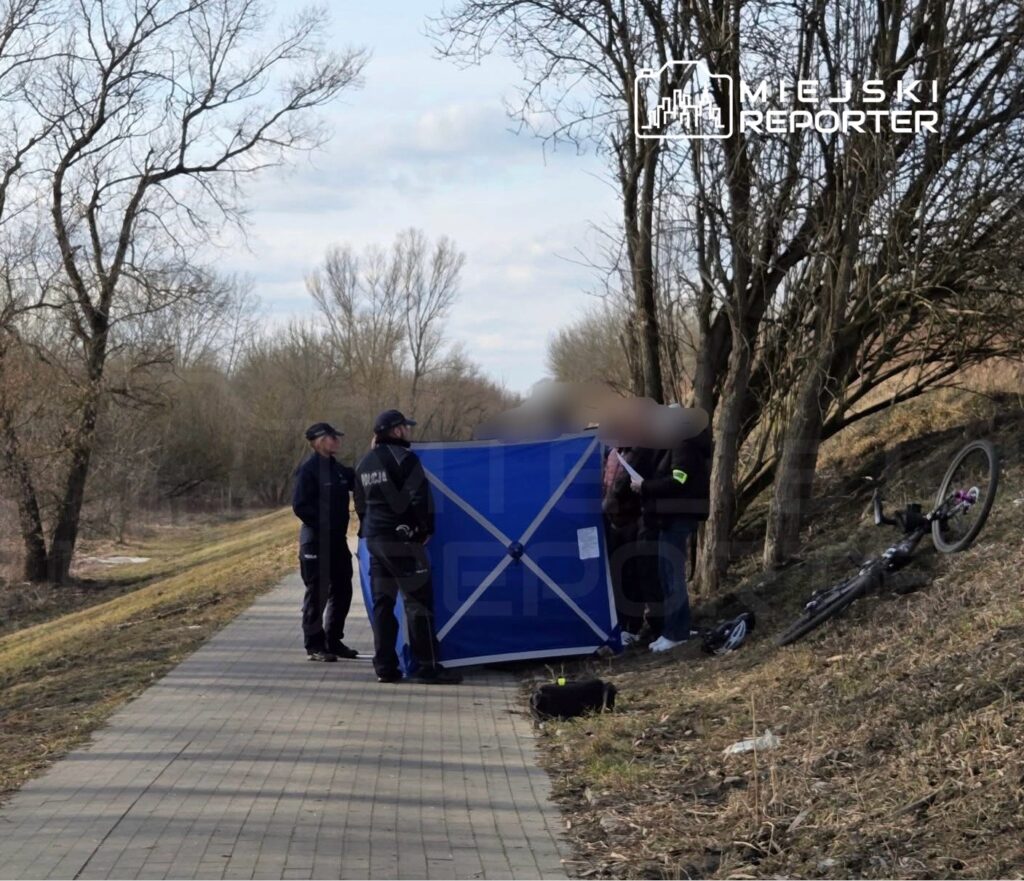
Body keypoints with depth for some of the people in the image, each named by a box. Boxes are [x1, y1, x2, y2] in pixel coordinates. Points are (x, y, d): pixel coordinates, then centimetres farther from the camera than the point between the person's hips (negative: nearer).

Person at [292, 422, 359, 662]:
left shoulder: (337, 469, 13)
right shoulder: (309, 470, -12)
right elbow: (299, 505, -17)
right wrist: (321, 525, -16)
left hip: (337, 541, 8)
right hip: (316, 542, -8)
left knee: (342, 591, 13)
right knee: (317, 594, -2)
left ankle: (333, 641, 24)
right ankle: (315, 645, 7)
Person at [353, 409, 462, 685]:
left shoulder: (365, 464, 15)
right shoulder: (404, 458, -10)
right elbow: (420, 498, -15)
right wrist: (426, 529, -4)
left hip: (375, 539, 8)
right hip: (403, 539, -8)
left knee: (382, 602, 9)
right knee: (418, 601, -5)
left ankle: (385, 667, 8)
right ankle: (428, 667, -6)